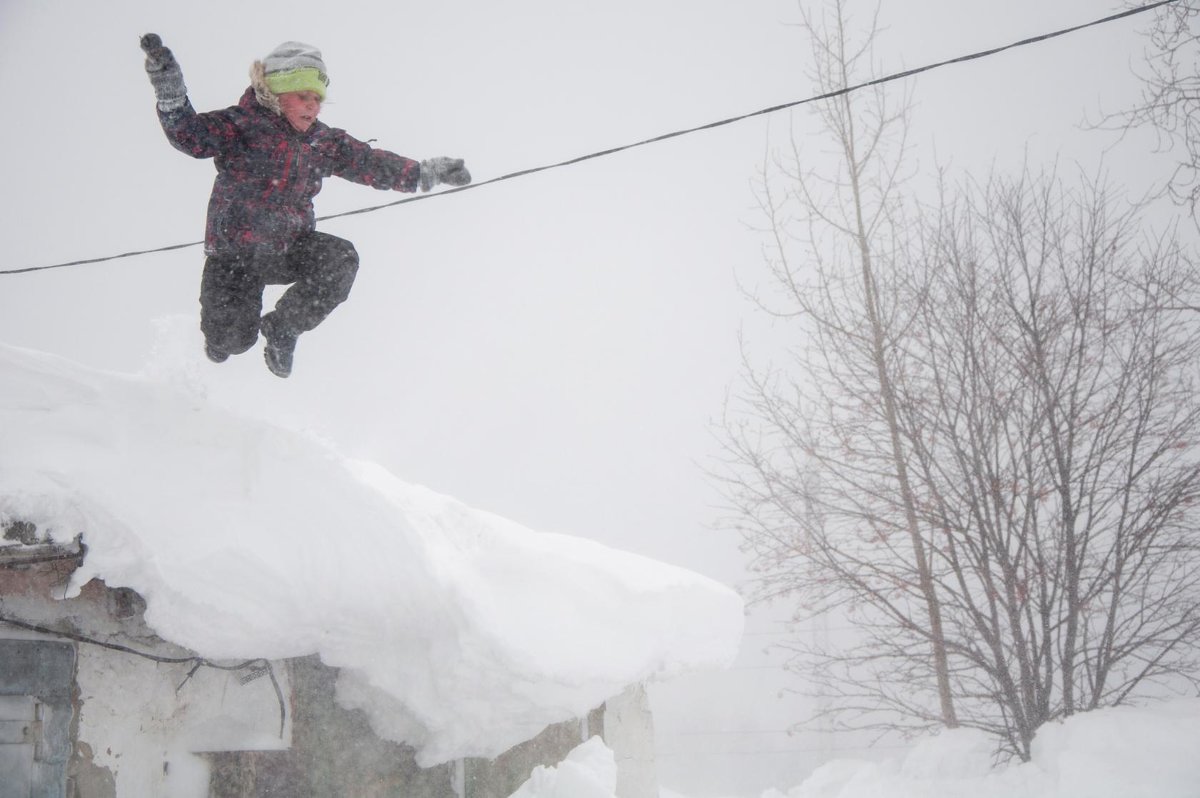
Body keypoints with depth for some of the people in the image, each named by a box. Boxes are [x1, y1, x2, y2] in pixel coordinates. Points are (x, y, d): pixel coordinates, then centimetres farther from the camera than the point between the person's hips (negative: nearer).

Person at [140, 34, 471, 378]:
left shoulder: (324, 142, 6)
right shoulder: (240, 125, -9)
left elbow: (371, 163, 13)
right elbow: (189, 134, -22)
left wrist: (429, 172, 11)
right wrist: (168, 83, -37)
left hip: (290, 249, 4)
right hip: (234, 251, -4)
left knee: (341, 259, -24)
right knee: (233, 340, -10)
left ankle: (282, 328, -1)